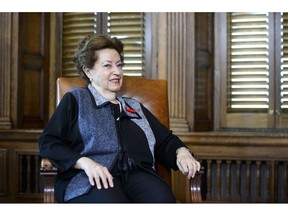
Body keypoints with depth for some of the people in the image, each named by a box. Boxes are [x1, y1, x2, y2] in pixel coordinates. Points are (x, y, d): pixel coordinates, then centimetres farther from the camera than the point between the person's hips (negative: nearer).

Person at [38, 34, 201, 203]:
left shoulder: (135, 107, 32)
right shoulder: (75, 100, 18)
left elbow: (165, 141, 30)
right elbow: (48, 143, 6)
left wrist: (181, 152, 5)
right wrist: (84, 162, -12)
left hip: (138, 174, 4)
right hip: (89, 179, -3)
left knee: (162, 198, -34)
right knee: (110, 199, -40)